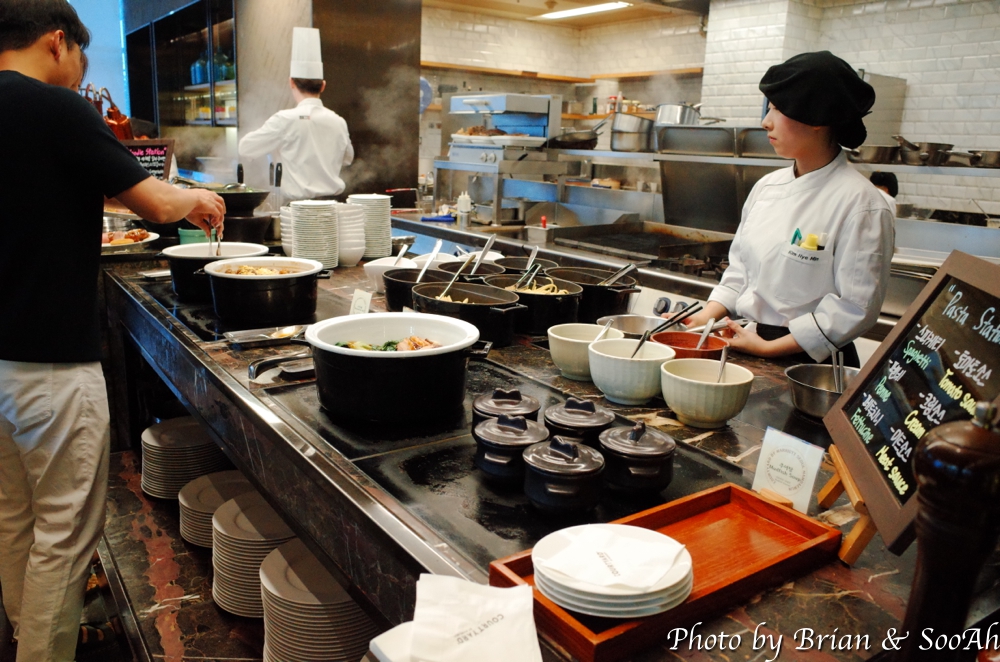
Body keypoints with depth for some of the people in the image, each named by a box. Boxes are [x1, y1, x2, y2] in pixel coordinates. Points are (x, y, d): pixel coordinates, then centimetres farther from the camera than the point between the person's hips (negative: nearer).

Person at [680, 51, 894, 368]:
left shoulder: (859, 203, -12)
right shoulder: (767, 187, 8)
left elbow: (855, 309, -12)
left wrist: (769, 348, -14)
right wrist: (705, 317, 1)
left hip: (811, 364, -6)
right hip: (749, 342, 6)